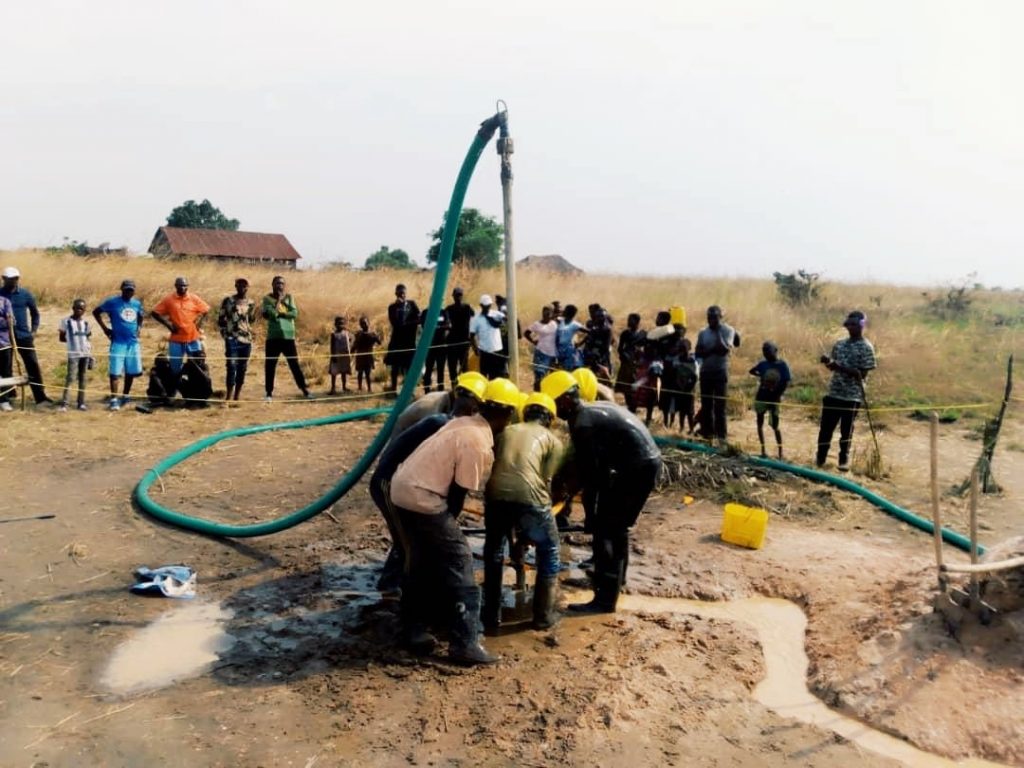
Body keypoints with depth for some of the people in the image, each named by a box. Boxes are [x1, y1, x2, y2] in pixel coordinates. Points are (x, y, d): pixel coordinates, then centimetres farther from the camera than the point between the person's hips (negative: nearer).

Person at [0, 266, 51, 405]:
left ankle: (40, 396, 3)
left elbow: (34, 312, 12)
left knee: (33, 365, -1)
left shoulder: (25, 294, 1)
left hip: (24, 335, 0)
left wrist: (34, 329, 4)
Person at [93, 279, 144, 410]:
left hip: (133, 342, 5)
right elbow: (96, 312, 3)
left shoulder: (137, 304, 9)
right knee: (115, 372, -6)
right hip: (118, 342, -5)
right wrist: (105, 328, -2)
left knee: (132, 371, 11)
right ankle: (113, 399, 0)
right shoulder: (112, 302, -5)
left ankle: (125, 395, 28)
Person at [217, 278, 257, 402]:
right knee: (231, 367, -11)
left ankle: (236, 398, 14)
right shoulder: (228, 300, 0)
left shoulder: (251, 303, 10)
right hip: (232, 339, -4)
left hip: (246, 340, 4)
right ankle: (228, 397, -9)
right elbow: (220, 319, 3)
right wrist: (225, 333, -2)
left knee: (242, 369, 6)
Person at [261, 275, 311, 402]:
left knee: (294, 364, 3)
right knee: (270, 366, 2)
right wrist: (279, 300, -8)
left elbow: (295, 313, -7)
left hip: (288, 336, 1)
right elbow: (270, 314, -15)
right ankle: (269, 393, 10)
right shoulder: (267, 298, 1)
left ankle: (304, 389, 8)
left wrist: (279, 313, -13)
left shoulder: (289, 297, 7)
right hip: (273, 337, -1)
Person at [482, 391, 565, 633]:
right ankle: (543, 615, 27)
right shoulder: (552, 440, 19)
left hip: (496, 494, 3)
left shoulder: (507, 431, 28)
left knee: (493, 551, 27)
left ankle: (491, 615, 31)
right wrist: (544, 509, 28)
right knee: (549, 551, 23)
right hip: (528, 496, -3)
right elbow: (545, 481, 11)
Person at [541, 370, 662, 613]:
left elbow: (591, 476, -13)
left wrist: (590, 515, -5)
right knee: (616, 525, 23)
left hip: (637, 468, -10)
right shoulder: (593, 410, 14)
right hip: (648, 462, 10)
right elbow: (597, 465, 21)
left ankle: (605, 599, -1)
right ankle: (615, 578, 41)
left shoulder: (583, 425, -16)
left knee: (604, 529, -4)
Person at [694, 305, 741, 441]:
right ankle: (706, 434, 14)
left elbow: (724, 350, -17)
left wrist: (718, 333, -14)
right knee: (706, 406, 7)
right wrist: (712, 349, -14)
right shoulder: (703, 333, 8)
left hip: (721, 372, -4)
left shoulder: (728, 330, -4)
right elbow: (698, 353, 0)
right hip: (705, 372, 4)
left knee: (720, 406, -6)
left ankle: (721, 436, -2)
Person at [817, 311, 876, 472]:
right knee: (825, 427, 7)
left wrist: (840, 367, -23)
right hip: (833, 393, 5)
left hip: (852, 396, -5)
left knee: (846, 430, 6)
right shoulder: (839, 344, 9)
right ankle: (820, 458, 18)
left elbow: (862, 374, -14)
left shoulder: (866, 348, -9)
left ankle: (844, 460, 20)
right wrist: (828, 362, -6)